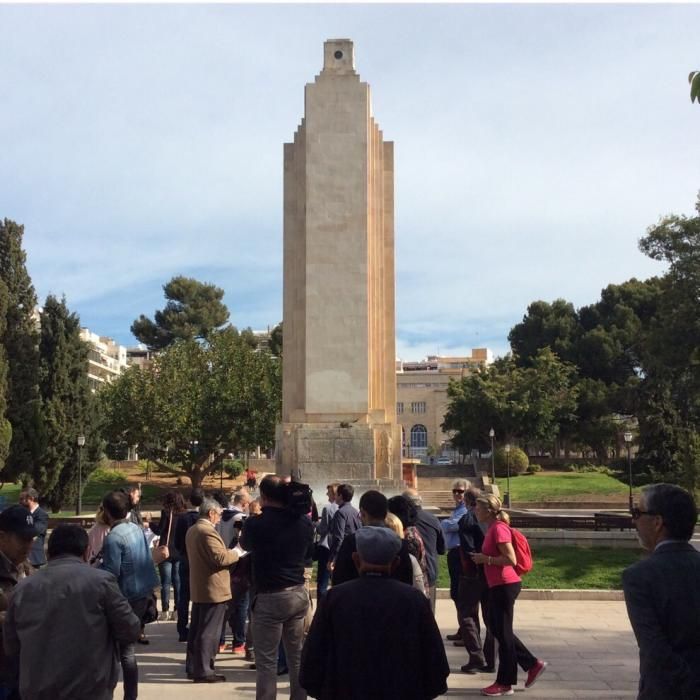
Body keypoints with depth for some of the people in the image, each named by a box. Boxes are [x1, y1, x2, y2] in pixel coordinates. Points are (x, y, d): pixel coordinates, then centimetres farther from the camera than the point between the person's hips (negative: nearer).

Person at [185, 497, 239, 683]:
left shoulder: (192, 530, 13)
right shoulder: (207, 531, -19)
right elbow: (220, 558, -24)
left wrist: (229, 551, 17)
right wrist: (237, 552, -8)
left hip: (198, 588, 10)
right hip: (213, 589, -10)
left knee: (196, 629, 15)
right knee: (208, 632, -4)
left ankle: (192, 667, 22)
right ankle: (203, 671, -1)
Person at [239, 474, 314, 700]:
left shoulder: (255, 523, -14)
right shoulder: (304, 522, -1)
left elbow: (245, 545, 8)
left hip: (269, 598, -5)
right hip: (299, 594, 5)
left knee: (266, 661, 3)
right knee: (297, 657, 15)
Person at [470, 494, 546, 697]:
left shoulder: (499, 529, -17)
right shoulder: (492, 528, 11)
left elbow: (511, 559, -23)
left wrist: (486, 559, -17)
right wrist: (481, 557, 9)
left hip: (504, 585, -10)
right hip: (498, 586, 10)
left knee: (503, 633, 0)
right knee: (496, 628, 16)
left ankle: (505, 683, 11)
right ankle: (533, 664, 24)